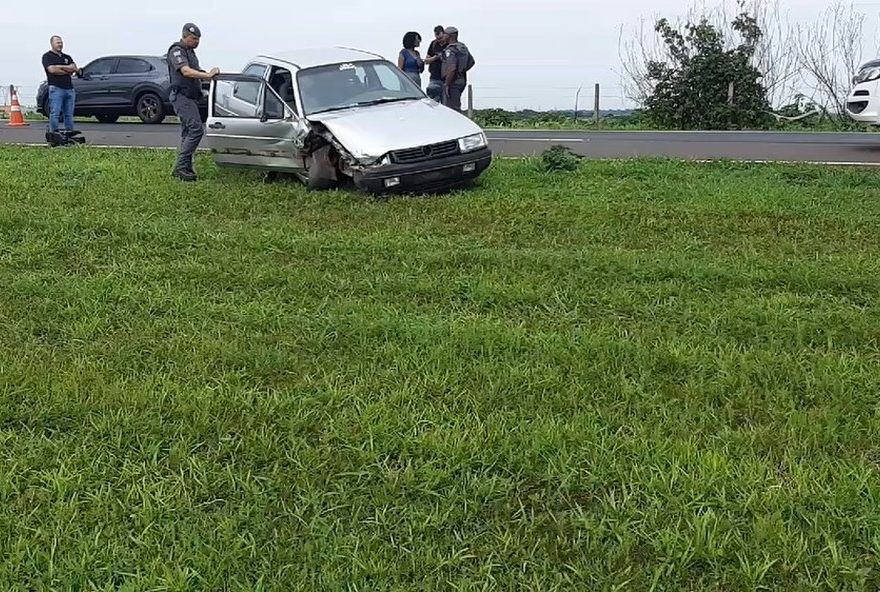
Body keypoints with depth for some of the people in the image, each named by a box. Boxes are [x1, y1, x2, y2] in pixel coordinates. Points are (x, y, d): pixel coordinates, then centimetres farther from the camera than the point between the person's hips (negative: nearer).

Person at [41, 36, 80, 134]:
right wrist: (68, 71, -1)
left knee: (69, 114, 5)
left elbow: (74, 68, 4)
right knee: (55, 113, -11)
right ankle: (53, 134, -11)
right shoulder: (47, 56, 6)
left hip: (69, 89, 5)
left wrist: (59, 66, -6)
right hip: (56, 88, -5)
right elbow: (52, 70, -11)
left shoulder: (67, 57, 22)